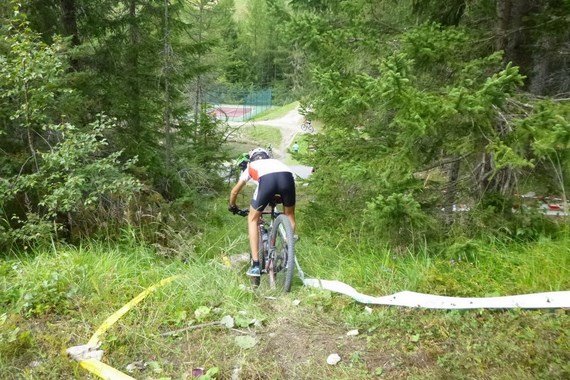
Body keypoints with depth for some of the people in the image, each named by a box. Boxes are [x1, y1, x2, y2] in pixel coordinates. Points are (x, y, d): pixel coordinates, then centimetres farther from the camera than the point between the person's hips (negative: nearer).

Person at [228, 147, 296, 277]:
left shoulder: (251, 166, 39)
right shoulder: (275, 161, 44)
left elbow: (234, 191, 45)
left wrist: (232, 206, 64)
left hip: (267, 179, -2)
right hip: (288, 176, 2)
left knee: (253, 219, 19)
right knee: (289, 215, 28)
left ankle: (255, 265, 14)